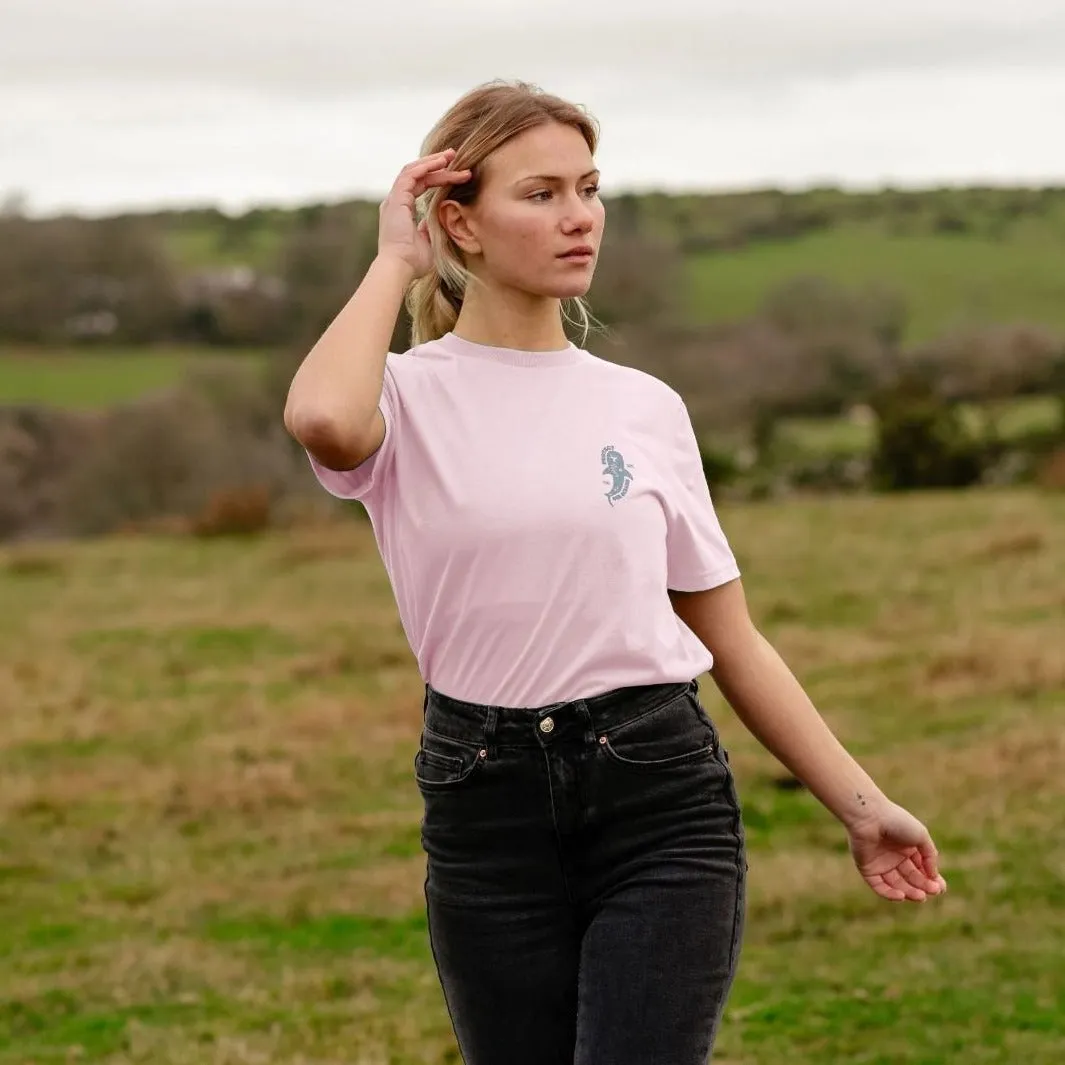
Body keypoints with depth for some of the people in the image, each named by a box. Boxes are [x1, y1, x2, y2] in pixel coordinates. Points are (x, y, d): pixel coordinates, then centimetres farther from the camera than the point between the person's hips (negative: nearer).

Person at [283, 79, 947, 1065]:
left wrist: (860, 804, 10)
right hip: (486, 810, -1)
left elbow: (733, 642, 13)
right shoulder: (409, 399, 0)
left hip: (659, 797, 1)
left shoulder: (647, 408, 8)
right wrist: (395, 262, -11)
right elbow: (323, 419, -27)